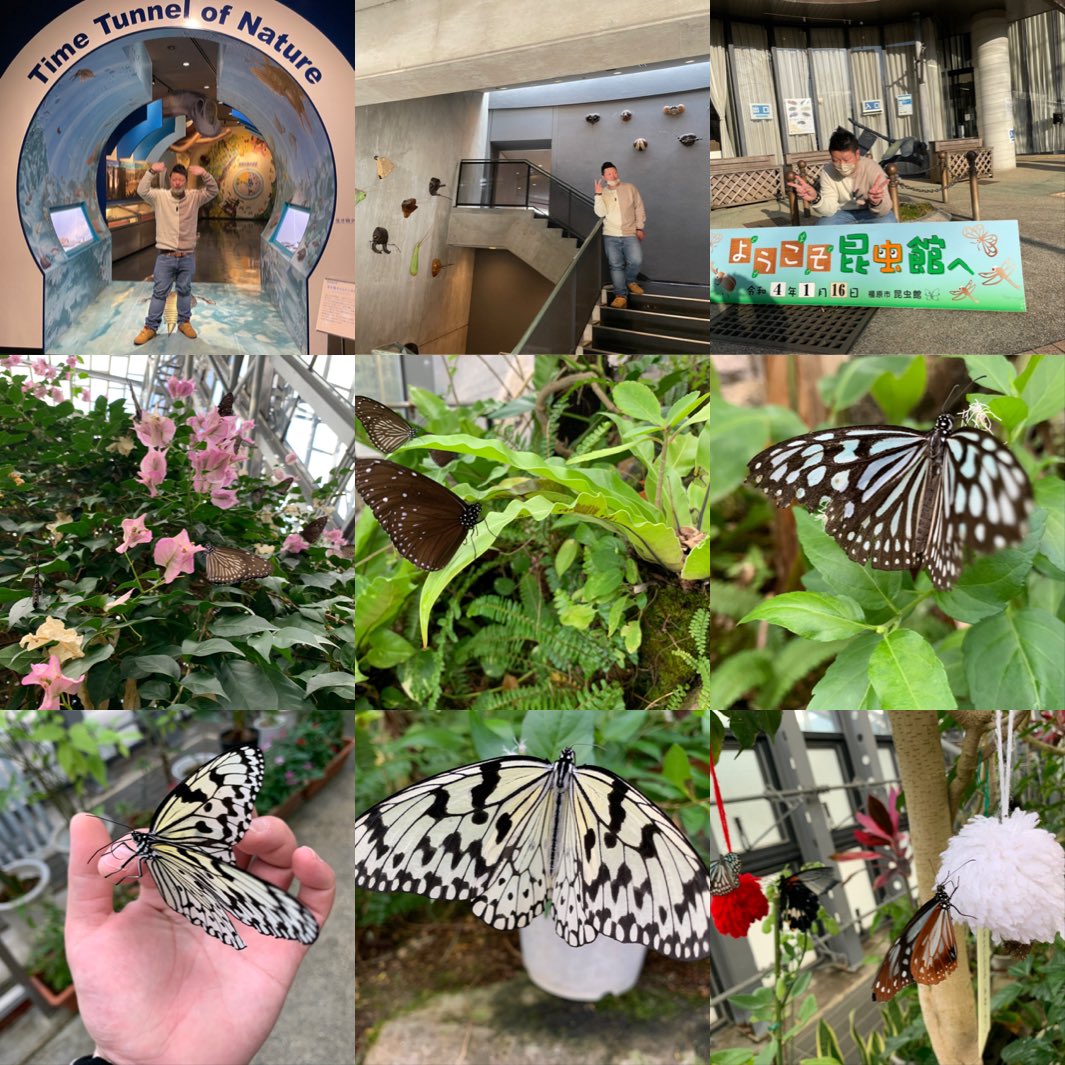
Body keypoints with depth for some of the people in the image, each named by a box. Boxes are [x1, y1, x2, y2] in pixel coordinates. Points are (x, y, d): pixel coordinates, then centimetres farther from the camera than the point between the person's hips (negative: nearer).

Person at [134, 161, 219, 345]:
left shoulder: (194, 197, 1)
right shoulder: (160, 196, -2)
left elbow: (213, 191, -10)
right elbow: (142, 191, -16)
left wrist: (204, 174, -28)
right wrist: (151, 171, -29)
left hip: (187, 256, 1)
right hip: (165, 256, -1)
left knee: (185, 290, 16)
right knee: (159, 292, 4)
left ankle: (184, 322, 31)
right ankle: (150, 327, 10)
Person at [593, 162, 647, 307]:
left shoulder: (630, 188, 6)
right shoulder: (603, 194, 8)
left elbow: (639, 208, 7)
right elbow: (601, 213, -7)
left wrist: (640, 228, 2)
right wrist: (598, 194, -13)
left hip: (630, 234, -1)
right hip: (611, 235, 1)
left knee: (636, 260, -19)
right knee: (616, 265, -4)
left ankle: (630, 280, 10)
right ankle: (621, 296, 1)